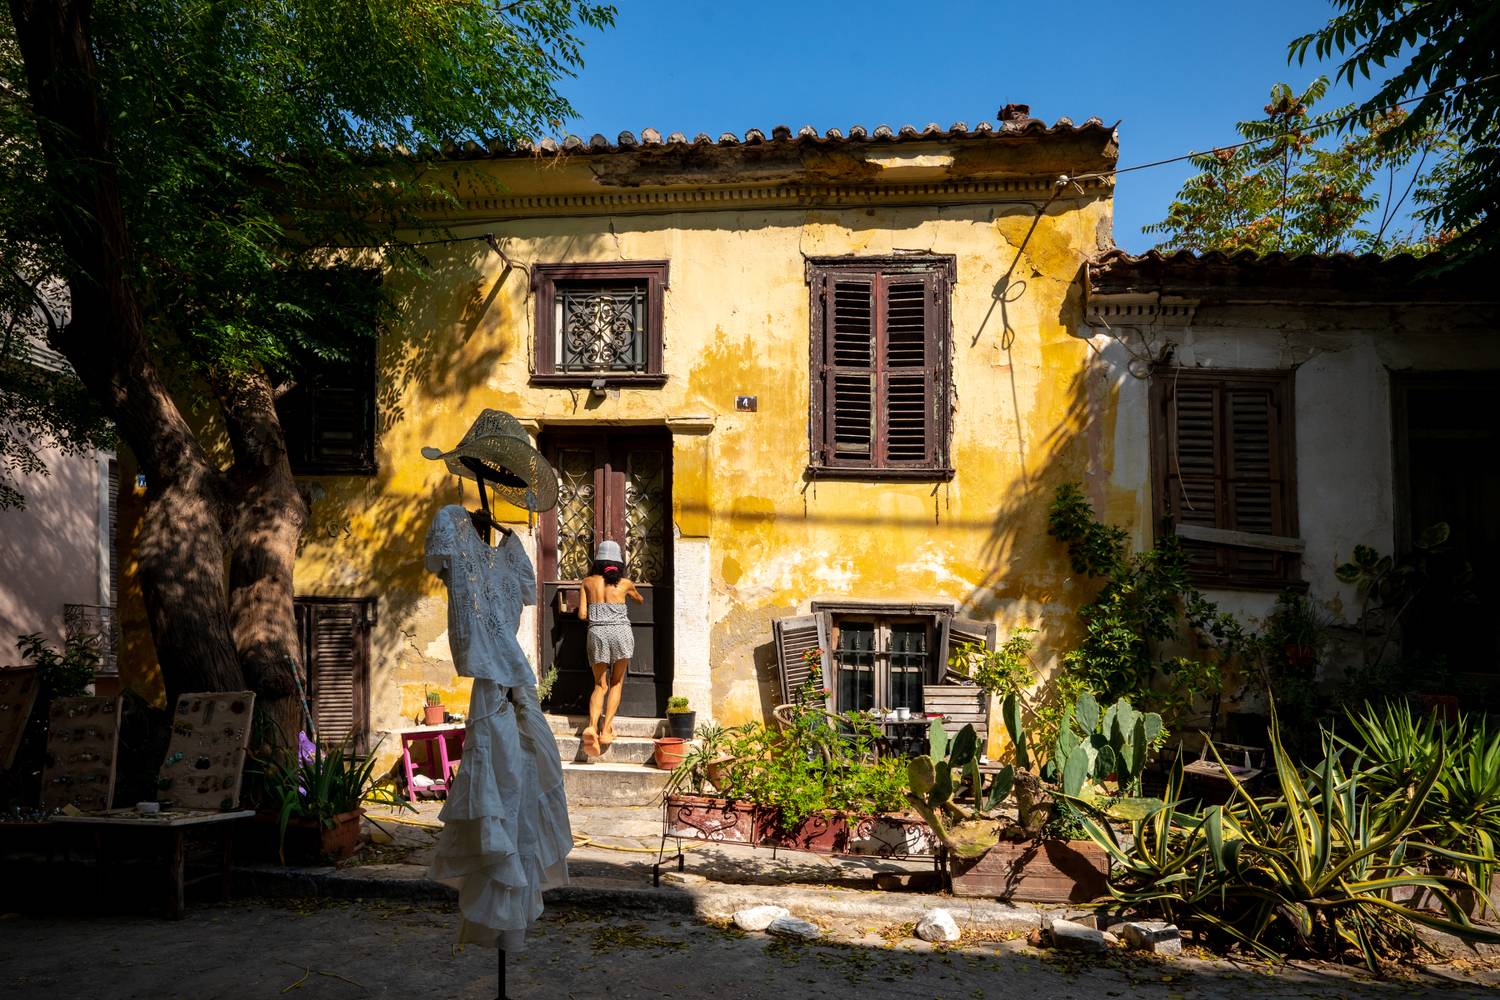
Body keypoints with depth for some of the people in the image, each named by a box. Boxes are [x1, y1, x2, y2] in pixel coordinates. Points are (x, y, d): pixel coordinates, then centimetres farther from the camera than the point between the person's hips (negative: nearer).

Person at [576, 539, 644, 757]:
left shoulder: (588, 582, 8)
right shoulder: (625, 583, 9)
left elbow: (582, 615, 5)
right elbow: (641, 600, 30)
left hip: (597, 632, 1)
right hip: (621, 632, -1)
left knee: (600, 685, 11)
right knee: (616, 683, 15)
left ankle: (592, 725, -13)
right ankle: (606, 729, 3)